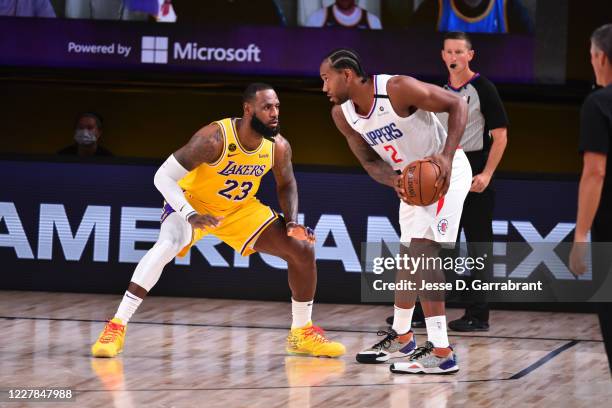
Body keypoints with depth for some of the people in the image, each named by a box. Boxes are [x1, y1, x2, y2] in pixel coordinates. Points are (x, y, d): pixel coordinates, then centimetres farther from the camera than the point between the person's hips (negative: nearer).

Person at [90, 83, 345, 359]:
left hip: (239, 210, 6)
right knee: (166, 245, -36)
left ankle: (302, 334, 15)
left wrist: (291, 222, -12)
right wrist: (191, 216, -42)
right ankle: (116, 328, -30)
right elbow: (163, 177, -30)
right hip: (193, 202, -6)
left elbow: (286, 185, 5)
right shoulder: (214, 138, -33)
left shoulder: (278, 147, -16)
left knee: (302, 249, -3)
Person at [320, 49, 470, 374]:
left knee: (423, 249, -20)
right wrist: (393, 181, -24)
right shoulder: (342, 114, -6)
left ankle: (441, 352, -22)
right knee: (409, 255, 19)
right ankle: (401, 337, 39)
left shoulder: (398, 89, -28)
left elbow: (457, 106, -22)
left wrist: (447, 157, -34)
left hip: (445, 169, -8)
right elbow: (370, 161, -1)